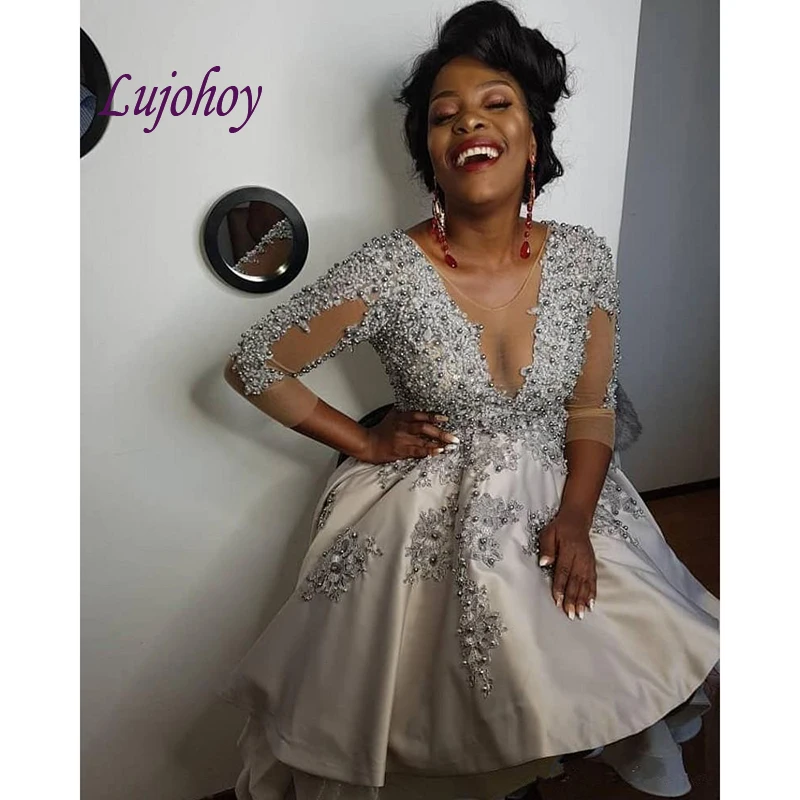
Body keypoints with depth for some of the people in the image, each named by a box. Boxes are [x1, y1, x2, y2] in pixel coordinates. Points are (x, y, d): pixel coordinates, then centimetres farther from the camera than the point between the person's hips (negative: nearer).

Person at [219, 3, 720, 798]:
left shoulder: (583, 257, -8)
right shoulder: (389, 270, -18)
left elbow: (592, 408, 1)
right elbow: (253, 366, -10)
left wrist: (575, 517, -13)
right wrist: (365, 444, -7)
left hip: (558, 504, 3)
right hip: (428, 523, -3)